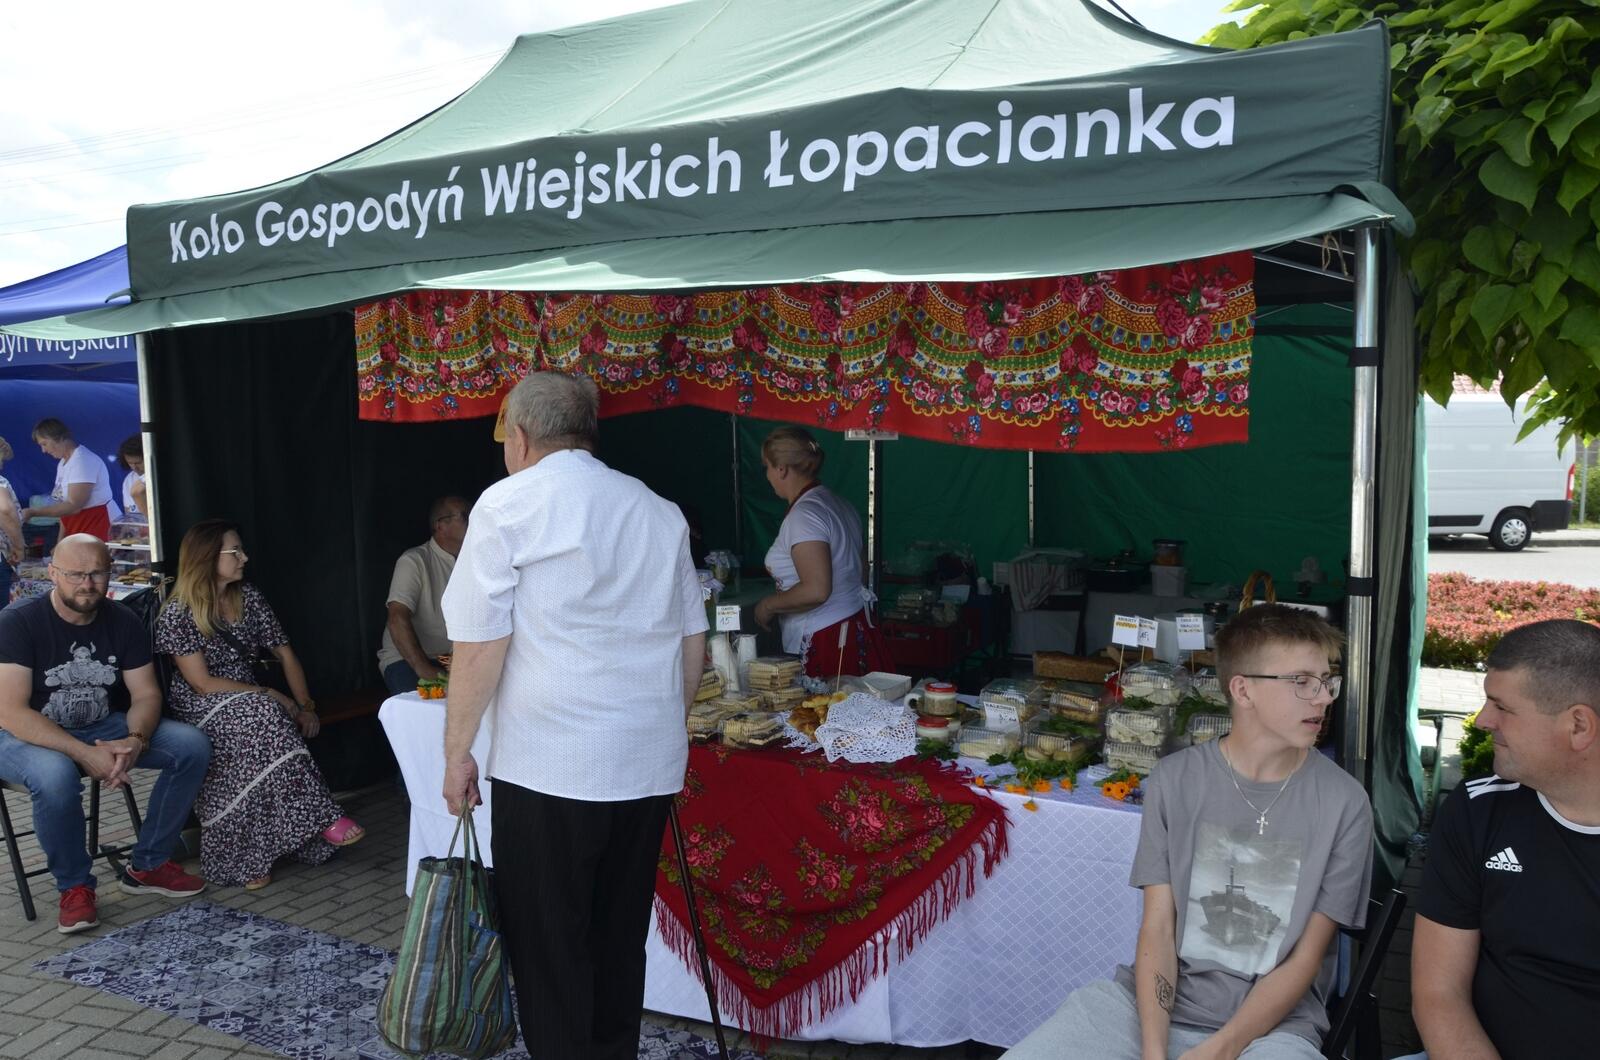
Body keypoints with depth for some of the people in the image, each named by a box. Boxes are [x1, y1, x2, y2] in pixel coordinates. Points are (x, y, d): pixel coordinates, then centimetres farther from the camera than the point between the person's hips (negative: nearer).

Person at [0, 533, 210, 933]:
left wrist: (135, 740, -25)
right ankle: (74, 886, -12)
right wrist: (85, 754, -34)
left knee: (192, 745, -14)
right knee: (55, 774, -39)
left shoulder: (124, 622, -3)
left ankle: (147, 866, -1)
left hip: (102, 728, 5)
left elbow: (146, 694, -2)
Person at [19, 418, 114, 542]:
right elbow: (65, 507, 13)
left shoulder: (82, 461, -14)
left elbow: (73, 506, -19)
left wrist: (32, 512, -15)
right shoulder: (63, 463, 14)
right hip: (79, 530, 8)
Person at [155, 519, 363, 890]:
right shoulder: (178, 615, -9)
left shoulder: (250, 598, 7)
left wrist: (305, 705, -7)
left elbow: (285, 655, 8)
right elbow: (202, 683, -14)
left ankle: (249, 858, -26)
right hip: (203, 709, -5)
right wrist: (268, 695, -18)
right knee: (263, 717, -36)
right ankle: (322, 819, -35)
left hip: (251, 706, 5)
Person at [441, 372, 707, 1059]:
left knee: (548, 948, 8)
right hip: (649, 763, 6)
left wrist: (457, 752, 1)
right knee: (619, 938, 17)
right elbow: (692, 640, 14)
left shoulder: (509, 504, -5)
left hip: (547, 768, -5)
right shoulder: (660, 512, 10)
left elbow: (480, 644, -9)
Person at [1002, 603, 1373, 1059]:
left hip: (1272, 1022, -1)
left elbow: (1305, 960, -4)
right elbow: (1157, 927, -3)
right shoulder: (1175, 780, -2)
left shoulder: (1343, 803, -5)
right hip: (1155, 1002, 1)